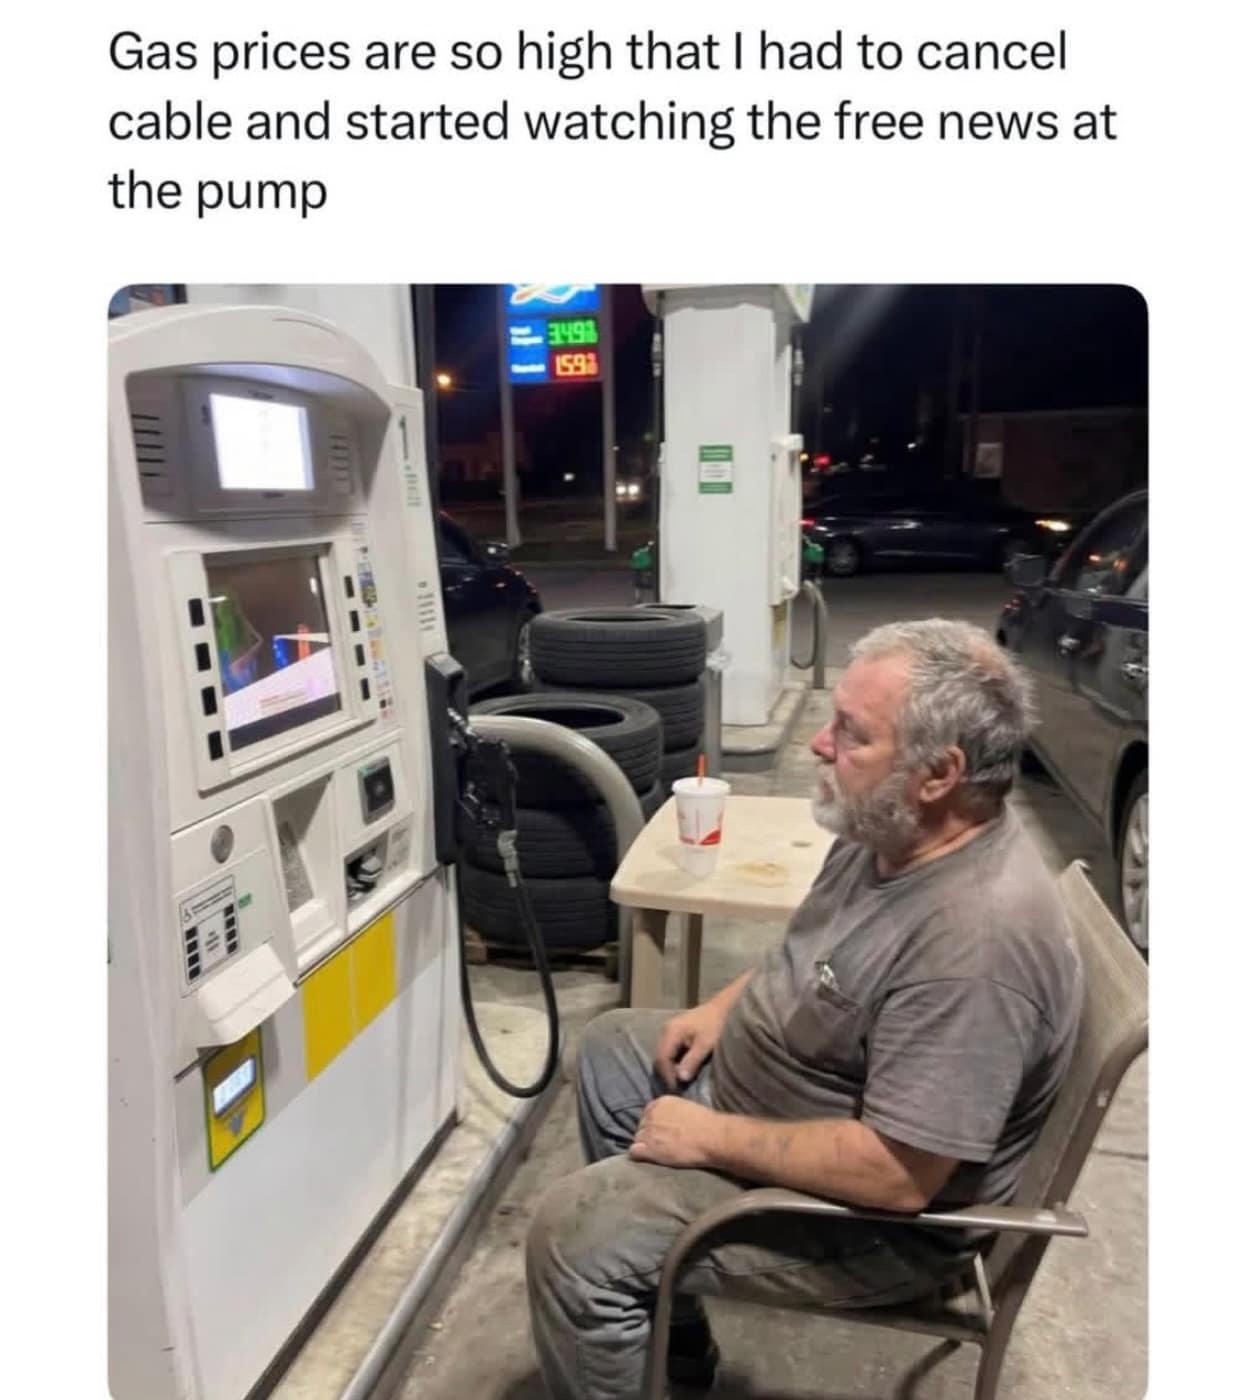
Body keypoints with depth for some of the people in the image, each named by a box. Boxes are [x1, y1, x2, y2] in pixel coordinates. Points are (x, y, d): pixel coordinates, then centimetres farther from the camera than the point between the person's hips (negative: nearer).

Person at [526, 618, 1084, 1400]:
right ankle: (665, 1308, 28)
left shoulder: (976, 937, -36)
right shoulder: (891, 830, -7)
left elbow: (898, 1176, -33)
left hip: (873, 1215, -9)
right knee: (611, 1049, 19)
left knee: (573, 1236, -15)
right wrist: (726, 1007, 1)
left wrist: (712, 1138, -23)